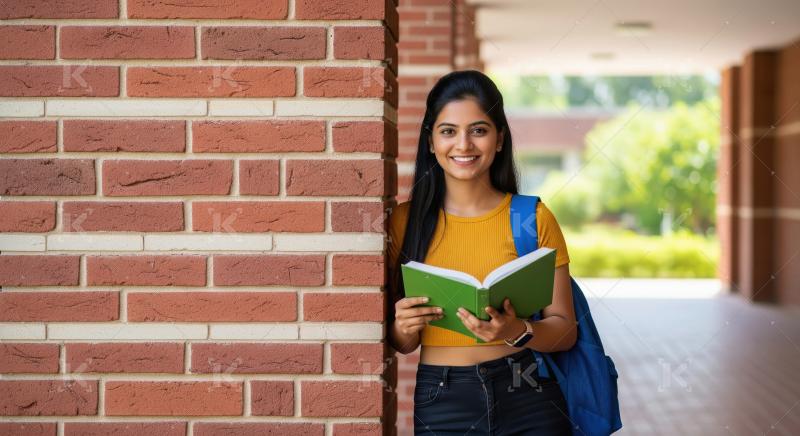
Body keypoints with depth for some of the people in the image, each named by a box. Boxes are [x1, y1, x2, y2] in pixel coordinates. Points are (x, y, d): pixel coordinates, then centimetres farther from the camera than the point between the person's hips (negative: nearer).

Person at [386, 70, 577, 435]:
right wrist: (403, 328, -15)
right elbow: (402, 345, 7)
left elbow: (565, 330, -2)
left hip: (528, 403, -1)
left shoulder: (534, 217, -3)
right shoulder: (404, 221, 1)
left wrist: (516, 332, -21)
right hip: (441, 405, 1)